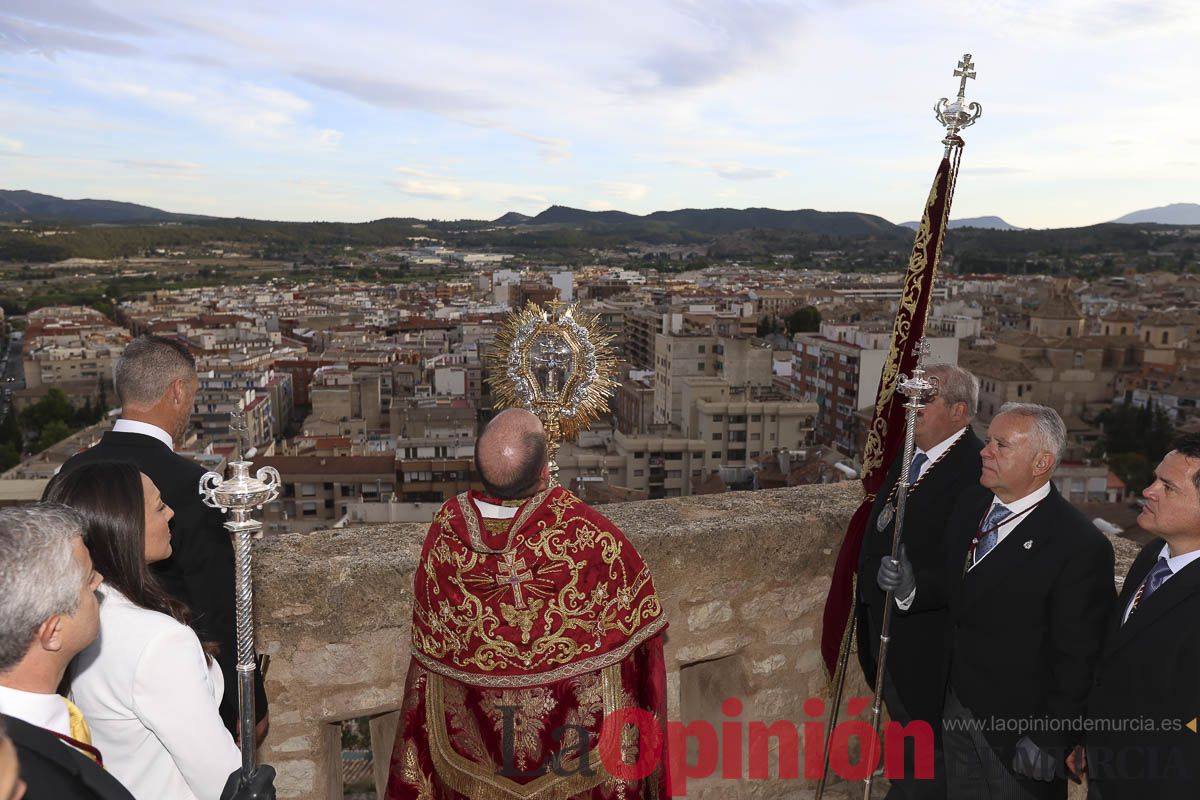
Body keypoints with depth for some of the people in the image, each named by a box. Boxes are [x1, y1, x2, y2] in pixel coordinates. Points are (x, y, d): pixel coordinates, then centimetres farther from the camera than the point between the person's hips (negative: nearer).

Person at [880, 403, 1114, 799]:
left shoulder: (1081, 546, -23)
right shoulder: (969, 506, -1)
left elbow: (1078, 659, -17)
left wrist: (1049, 741, -13)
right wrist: (910, 586, -10)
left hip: (1019, 731, -6)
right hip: (957, 708, 6)